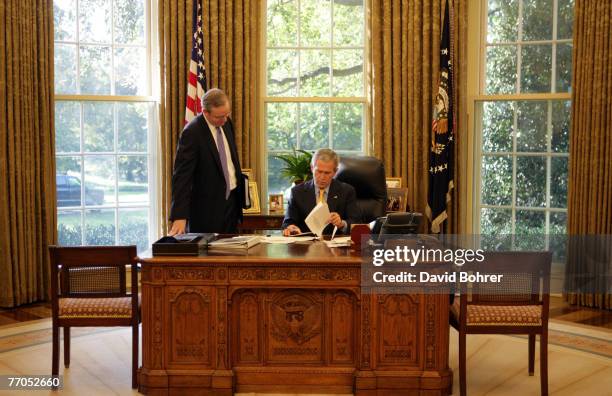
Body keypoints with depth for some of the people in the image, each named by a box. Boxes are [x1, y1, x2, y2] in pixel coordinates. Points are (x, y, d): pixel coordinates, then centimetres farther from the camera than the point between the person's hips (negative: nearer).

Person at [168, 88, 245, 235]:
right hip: (208, 207, -7)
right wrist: (180, 217, -27)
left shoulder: (226, 123, 3)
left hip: (232, 199, 7)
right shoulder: (192, 133, -18)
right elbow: (181, 175, -21)